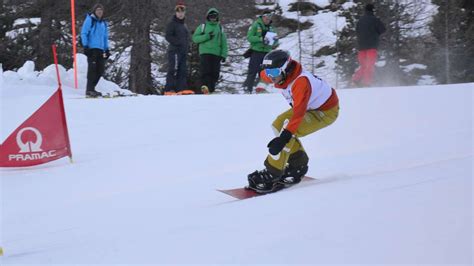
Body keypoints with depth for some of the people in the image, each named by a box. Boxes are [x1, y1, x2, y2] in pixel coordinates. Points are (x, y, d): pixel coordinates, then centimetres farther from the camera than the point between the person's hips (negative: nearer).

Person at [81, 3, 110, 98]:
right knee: (92, 68, -12)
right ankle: (89, 90, -12)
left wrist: (107, 49, 18)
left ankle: (91, 88, 15)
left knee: (100, 69, 4)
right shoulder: (90, 20, 1)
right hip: (91, 48, -7)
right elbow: (83, 33, -4)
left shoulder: (104, 23, 20)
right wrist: (85, 46, -13)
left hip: (100, 49, 7)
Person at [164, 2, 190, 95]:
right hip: (175, 50, -9)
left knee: (182, 71, 7)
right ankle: (169, 90, -14)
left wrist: (187, 47, 14)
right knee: (173, 70, -13)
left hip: (183, 52, 9)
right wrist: (178, 43, -19)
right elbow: (168, 36, -13)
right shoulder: (172, 23, -5)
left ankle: (181, 89, 9)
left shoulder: (184, 24, 21)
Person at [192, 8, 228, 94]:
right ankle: (204, 85, -25)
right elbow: (195, 38, 2)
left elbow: (224, 43, 13)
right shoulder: (202, 27, 11)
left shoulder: (220, 28, 17)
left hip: (216, 54, 2)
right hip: (205, 52, -2)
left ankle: (211, 89, 4)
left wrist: (224, 54, 2)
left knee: (215, 73, -1)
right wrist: (206, 36, -11)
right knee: (205, 71, -16)